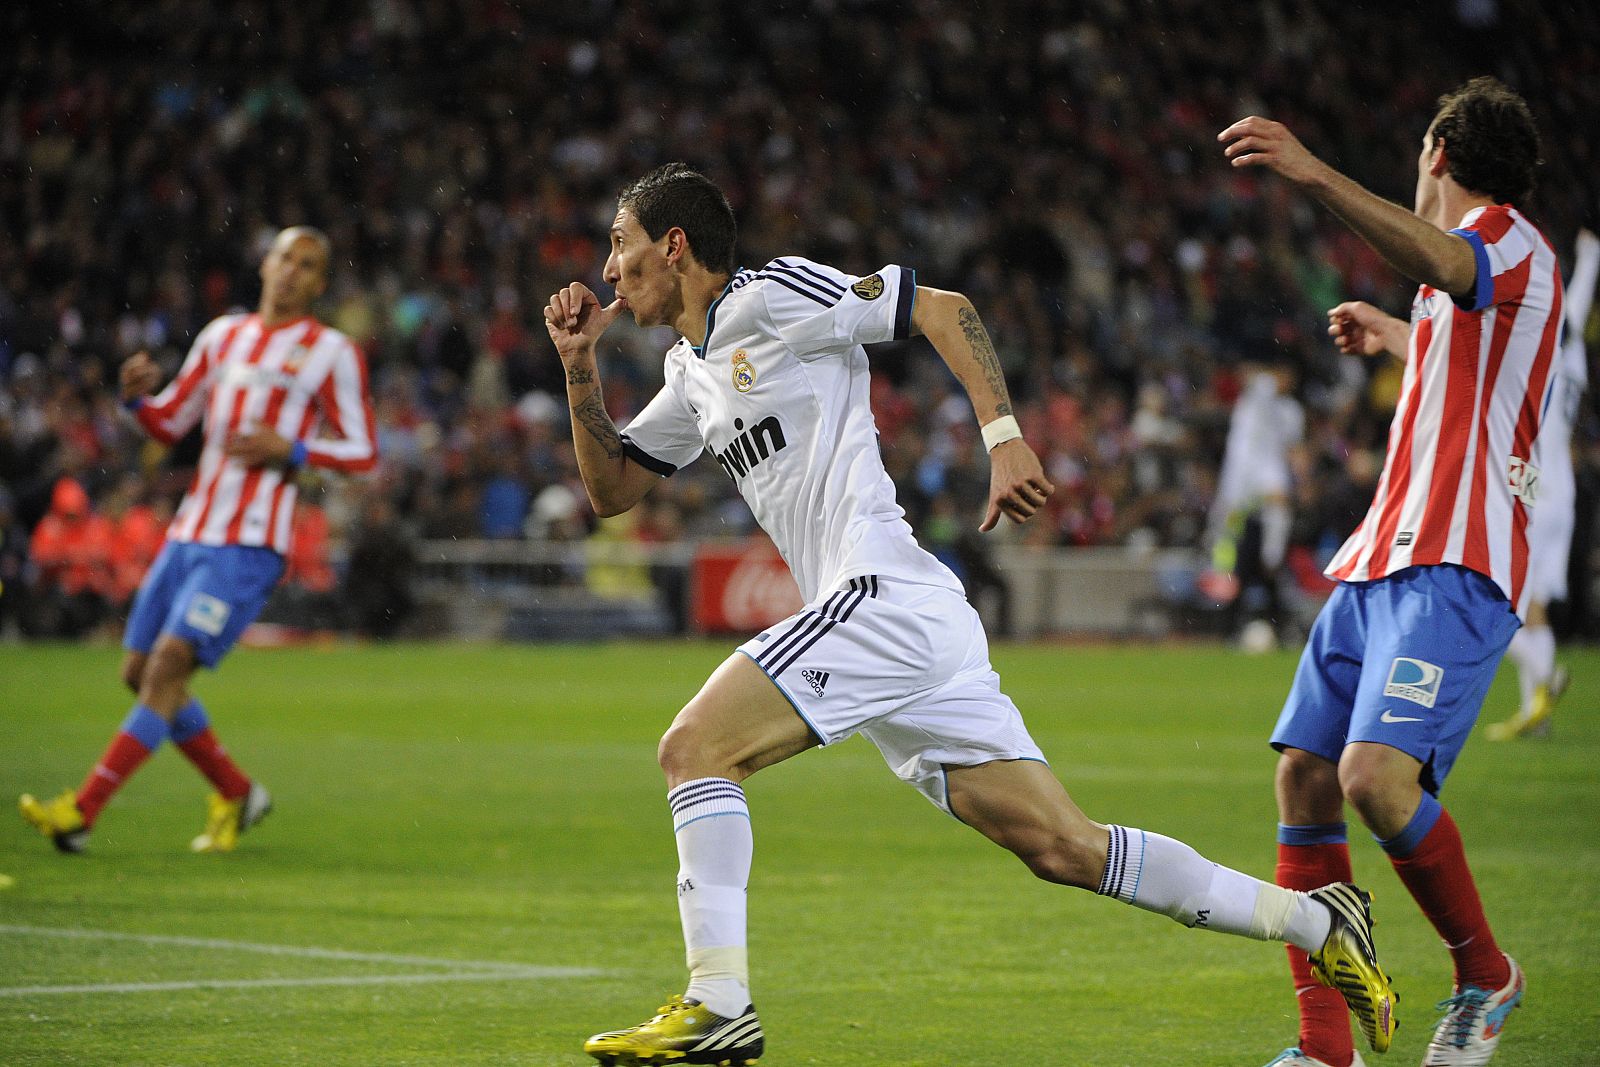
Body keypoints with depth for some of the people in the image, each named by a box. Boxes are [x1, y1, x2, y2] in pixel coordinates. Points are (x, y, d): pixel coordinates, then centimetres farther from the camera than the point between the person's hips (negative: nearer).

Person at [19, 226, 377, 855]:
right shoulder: (223, 337, 16)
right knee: (138, 672, 5)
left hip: (249, 548, -7)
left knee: (168, 665, -16)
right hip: (189, 535, 7)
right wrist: (137, 397, -1)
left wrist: (290, 449, -15)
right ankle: (238, 795, 20)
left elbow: (363, 451, 0)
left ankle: (81, 813, -18)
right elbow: (170, 424, 20)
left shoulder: (330, 354, 0)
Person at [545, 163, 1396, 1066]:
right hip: (897, 621, 9)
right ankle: (1313, 920, 7)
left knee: (694, 748, -13)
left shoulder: (770, 296, -3)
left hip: (884, 597, -9)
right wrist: (581, 368, 15)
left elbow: (944, 308, -6)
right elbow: (612, 489, 29)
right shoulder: (694, 372, 23)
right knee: (1064, 848, 5)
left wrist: (1006, 439, -16)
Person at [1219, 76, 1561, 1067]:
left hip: (1451, 572, -10)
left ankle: (1484, 974, -1)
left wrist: (1317, 176, -41)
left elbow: (1445, 264, -30)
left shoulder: (1513, 240, -3)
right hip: (1379, 565, 10)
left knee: (1377, 777, -25)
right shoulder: (1476, 266, 26)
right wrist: (1396, 339, 63)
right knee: (1305, 776, -1)